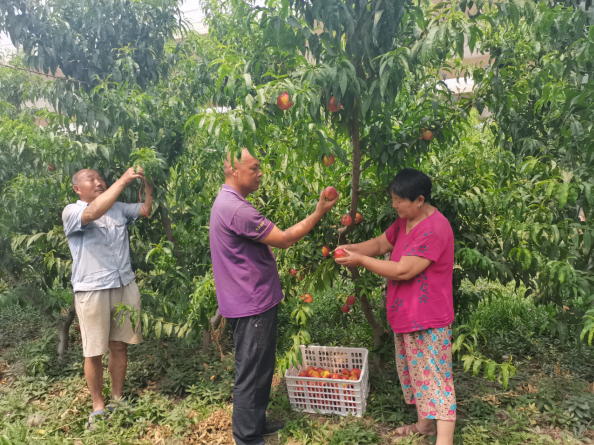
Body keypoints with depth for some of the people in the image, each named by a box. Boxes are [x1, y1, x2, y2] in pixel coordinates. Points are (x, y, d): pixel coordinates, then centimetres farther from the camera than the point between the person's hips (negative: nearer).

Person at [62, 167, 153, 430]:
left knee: (119, 346, 13)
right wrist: (122, 181, -27)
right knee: (94, 352, 6)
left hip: (125, 286, 4)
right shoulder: (72, 212, -5)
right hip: (92, 290, -4)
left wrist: (148, 183, -14)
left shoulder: (118, 208, 11)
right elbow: (93, 213, -26)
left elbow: (147, 209, 3)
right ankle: (98, 406, 22)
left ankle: (117, 399, 28)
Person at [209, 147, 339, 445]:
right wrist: (318, 213, -14)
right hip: (252, 305, -11)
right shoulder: (236, 208, -24)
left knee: (258, 368, 22)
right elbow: (283, 239, -20)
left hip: (250, 301, 11)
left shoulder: (227, 202, 11)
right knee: (252, 373, 3)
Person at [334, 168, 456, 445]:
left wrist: (360, 260, -21)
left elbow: (402, 271, -27)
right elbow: (380, 244, 13)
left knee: (435, 378, -1)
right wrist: (352, 248, -7)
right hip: (405, 315, 10)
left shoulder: (434, 229, -25)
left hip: (428, 320, -10)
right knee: (413, 371, 21)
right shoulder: (405, 221, 5)